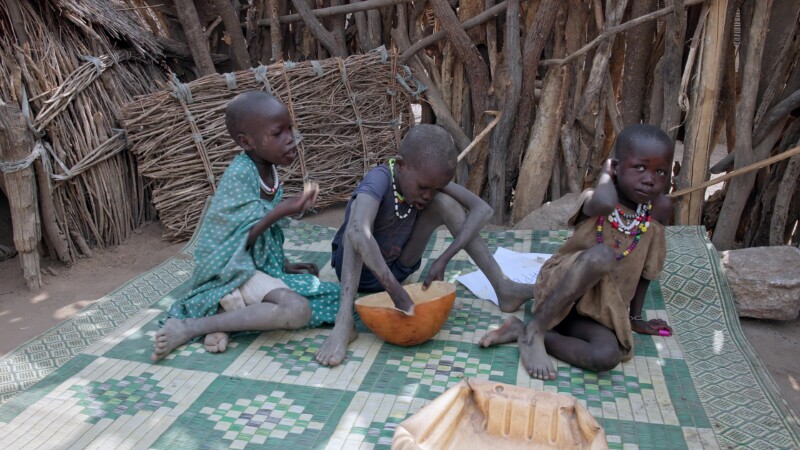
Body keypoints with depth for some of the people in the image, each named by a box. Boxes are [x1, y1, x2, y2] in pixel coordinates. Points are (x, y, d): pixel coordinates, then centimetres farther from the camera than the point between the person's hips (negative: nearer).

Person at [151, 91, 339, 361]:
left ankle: (222, 315, -7)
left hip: (261, 265, 9)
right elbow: (239, 240, -22)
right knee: (298, 310, -27)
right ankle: (188, 327, -20)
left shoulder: (268, 170, 6)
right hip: (232, 270, -9)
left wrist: (285, 265, 14)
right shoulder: (239, 175, -20)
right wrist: (280, 212, -32)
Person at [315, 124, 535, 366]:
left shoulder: (427, 177, -15)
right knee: (359, 225, -35)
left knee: (445, 202, -15)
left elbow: (482, 209, -20)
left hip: (397, 268, 4)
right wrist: (398, 294, -52)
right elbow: (358, 234, -51)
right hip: (359, 271, -4)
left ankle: (503, 288, -15)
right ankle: (344, 321, -40)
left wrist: (443, 259, -30)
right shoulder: (379, 179, -32)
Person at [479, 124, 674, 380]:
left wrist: (635, 317, 17)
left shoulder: (660, 210, -2)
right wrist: (606, 174, -19)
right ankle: (534, 331, -24)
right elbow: (605, 204, -41)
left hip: (598, 310, 4)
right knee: (601, 255, -37)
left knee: (607, 356, -30)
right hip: (561, 286, -4)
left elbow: (645, 269, 10)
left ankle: (522, 332, -13)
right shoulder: (593, 200, -13)